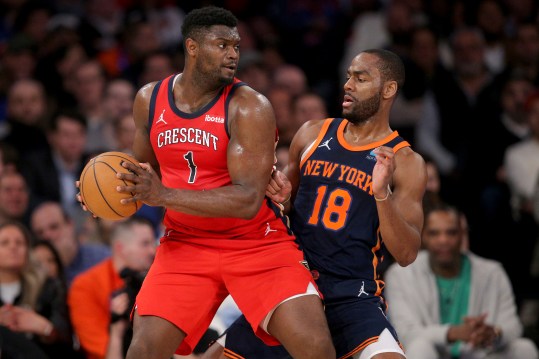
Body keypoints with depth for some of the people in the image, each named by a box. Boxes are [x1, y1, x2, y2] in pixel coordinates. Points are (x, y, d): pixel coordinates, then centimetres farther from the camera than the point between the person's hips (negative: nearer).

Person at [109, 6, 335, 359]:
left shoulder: (250, 107, -16)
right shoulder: (149, 99, 0)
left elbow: (248, 200, -24)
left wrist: (165, 196, -32)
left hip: (257, 243, -3)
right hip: (185, 244, 3)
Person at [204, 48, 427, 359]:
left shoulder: (405, 162, -4)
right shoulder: (313, 135, 8)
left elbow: (406, 255, -10)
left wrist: (382, 192, -23)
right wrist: (278, 196, -3)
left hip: (353, 298, -4)